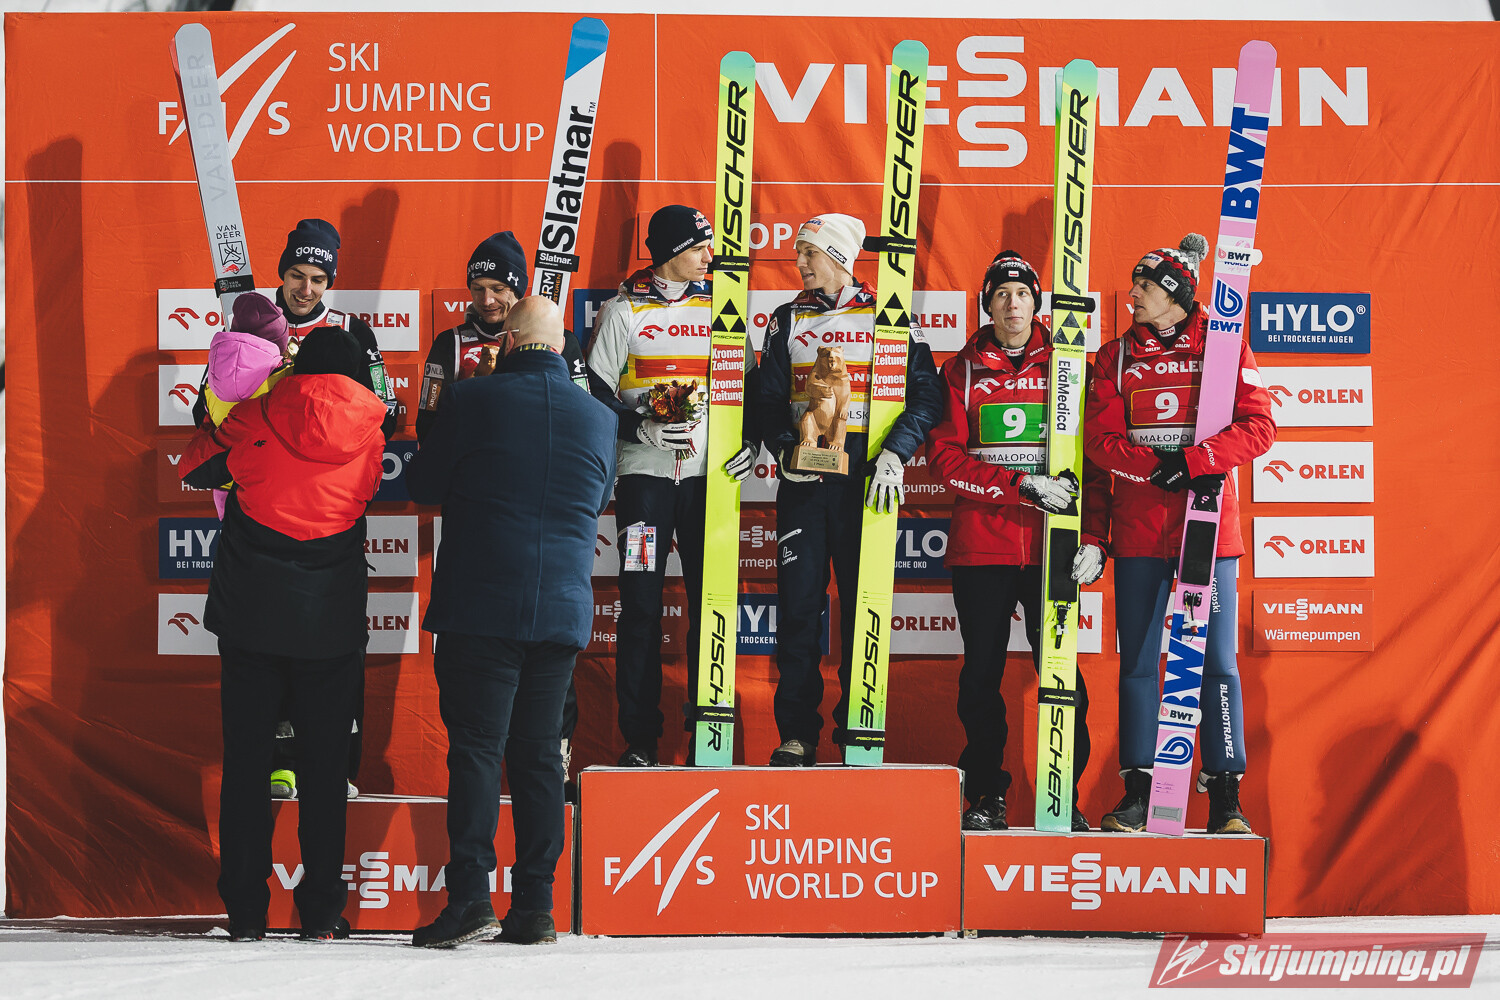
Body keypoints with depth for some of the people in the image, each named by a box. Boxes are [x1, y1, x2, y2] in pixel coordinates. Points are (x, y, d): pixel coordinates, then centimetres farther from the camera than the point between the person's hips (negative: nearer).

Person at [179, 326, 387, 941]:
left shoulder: (257, 418, -3)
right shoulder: (372, 434, 0)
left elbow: (197, 468, 11)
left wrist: (212, 426, 29)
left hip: (250, 613, 0)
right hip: (332, 623, 0)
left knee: (246, 758, 6)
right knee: (324, 762, 7)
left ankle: (245, 912, 6)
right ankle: (321, 910, 6)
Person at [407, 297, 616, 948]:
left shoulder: (472, 400, -5)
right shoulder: (600, 417, 7)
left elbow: (423, 485, 7)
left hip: (479, 606, -3)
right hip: (563, 611, 4)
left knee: (476, 748, -3)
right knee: (538, 752, 8)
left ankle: (470, 896, -11)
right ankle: (534, 907, 7)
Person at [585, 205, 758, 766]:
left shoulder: (720, 307, 10)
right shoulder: (623, 310, 2)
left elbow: (750, 383, 15)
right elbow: (595, 394, 1)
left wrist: (749, 441, -1)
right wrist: (641, 428, -15)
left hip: (708, 471, 2)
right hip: (644, 472, -2)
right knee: (641, 605, -3)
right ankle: (640, 739, 1)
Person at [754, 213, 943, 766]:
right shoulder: (789, 320, 12)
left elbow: (927, 394, -2)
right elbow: (769, 398, 12)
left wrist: (894, 454, -14)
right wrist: (784, 450, -6)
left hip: (866, 481, -2)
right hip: (803, 477, 2)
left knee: (863, 604, 0)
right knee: (799, 602, -2)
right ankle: (797, 735, 4)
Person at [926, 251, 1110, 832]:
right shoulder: (962, 371, 8)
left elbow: (1094, 463, 6)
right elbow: (945, 458, -3)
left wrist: (1094, 541, -4)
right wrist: (1022, 486, -14)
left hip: (1052, 545, 0)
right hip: (981, 544, 0)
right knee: (983, 672, 3)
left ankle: (1066, 800, 4)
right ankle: (985, 798, 13)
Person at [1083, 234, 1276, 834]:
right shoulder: (1116, 356, 11)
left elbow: (1257, 429, -4)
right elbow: (1101, 440, 1)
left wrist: (1192, 461, -17)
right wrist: (1163, 467, -15)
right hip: (1138, 523, 2)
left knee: (1217, 661, -4)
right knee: (1138, 661, 2)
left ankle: (1226, 797, 0)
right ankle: (1137, 791, 7)